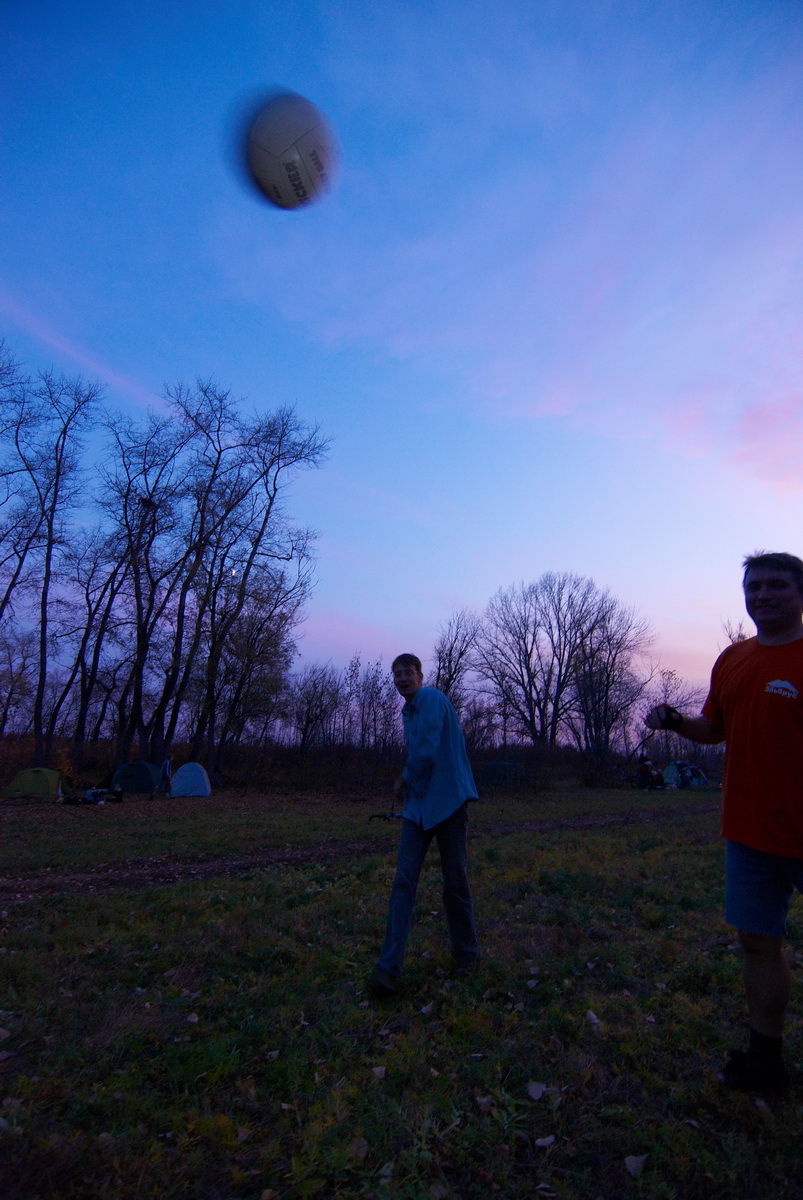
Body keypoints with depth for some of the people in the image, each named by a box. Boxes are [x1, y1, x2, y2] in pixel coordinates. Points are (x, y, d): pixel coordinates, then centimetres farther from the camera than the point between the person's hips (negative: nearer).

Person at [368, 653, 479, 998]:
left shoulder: (432, 700, -12)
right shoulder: (409, 711, 15)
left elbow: (426, 753, -19)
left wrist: (405, 780, -3)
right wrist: (407, 783, 5)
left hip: (449, 803, -7)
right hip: (418, 806, 7)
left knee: (456, 884, 6)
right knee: (404, 881, -2)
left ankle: (465, 955, 26)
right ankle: (389, 967, 0)